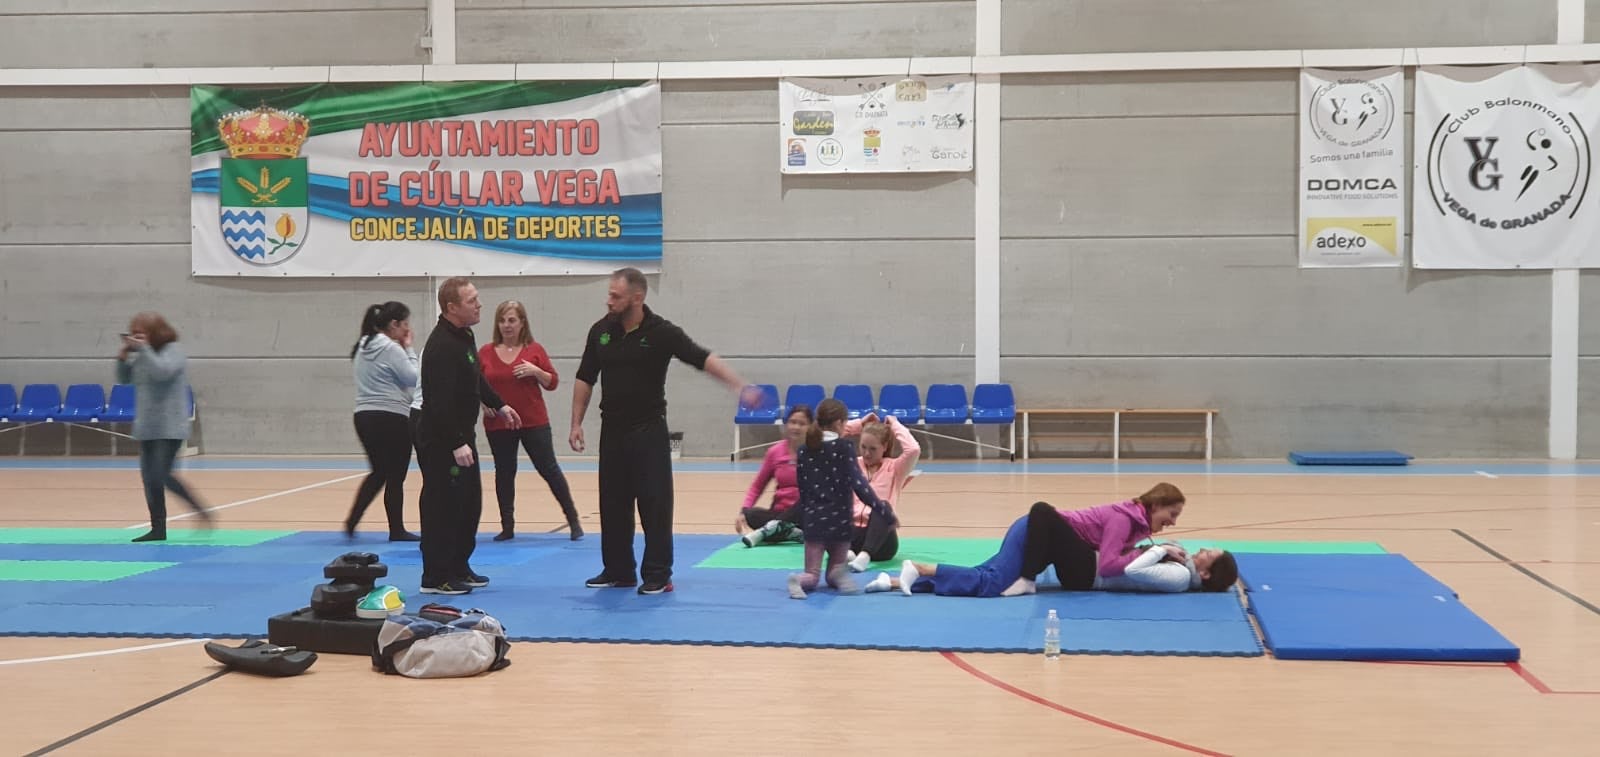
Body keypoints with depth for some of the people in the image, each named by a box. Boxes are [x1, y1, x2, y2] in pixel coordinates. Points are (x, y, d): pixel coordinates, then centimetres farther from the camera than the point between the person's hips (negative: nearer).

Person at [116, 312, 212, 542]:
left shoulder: (173, 350, -8)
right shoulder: (141, 355, 12)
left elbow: (162, 372, -26)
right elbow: (124, 379, 15)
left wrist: (144, 348, -23)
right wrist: (123, 355, 0)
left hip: (170, 427, -7)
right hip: (146, 427, 7)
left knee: (162, 476, -13)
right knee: (149, 479, 5)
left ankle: (201, 511, 1)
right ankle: (158, 528, 10)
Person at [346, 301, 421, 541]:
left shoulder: (364, 347, 13)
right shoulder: (391, 349, -14)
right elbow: (413, 378, -11)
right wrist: (409, 349, -2)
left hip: (364, 416, 8)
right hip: (391, 419, -8)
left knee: (378, 472, 18)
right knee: (395, 477, 3)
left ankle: (352, 521, 7)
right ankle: (397, 530, 11)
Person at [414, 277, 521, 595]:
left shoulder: (464, 336, 9)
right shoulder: (442, 347, -23)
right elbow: (440, 401, -28)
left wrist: (499, 405, 28)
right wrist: (456, 444, -29)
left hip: (460, 435, 10)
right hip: (439, 441, -10)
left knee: (470, 503, 16)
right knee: (441, 508, -4)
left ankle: (459, 568, 26)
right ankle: (435, 577, 4)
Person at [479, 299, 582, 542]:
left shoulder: (534, 349, -1)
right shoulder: (485, 352, 2)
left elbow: (552, 383, 1)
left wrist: (536, 371, -17)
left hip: (534, 423, -2)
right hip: (498, 425, 2)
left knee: (549, 469, 1)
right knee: (504, 473, 9)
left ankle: (573, 520, 10)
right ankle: (507, 527, 18)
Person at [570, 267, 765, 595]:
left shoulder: (661, 332, -11)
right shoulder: (601, 331, 2)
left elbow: (703, 358, -17)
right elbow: (585, 379, 10)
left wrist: (740, 386, -29)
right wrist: (576, 423, 6)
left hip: (649, 430, -4)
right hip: (612, 429, 4)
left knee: (655, 504, -4)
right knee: (613, 504, 9)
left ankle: (658, 575, 4)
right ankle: (617, 571, 21)